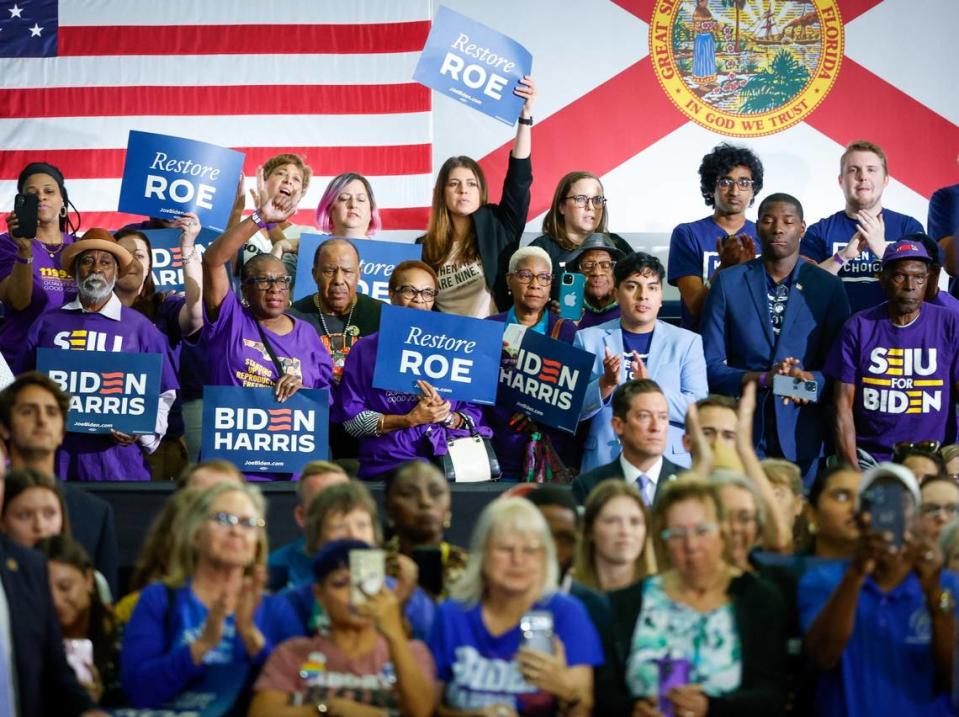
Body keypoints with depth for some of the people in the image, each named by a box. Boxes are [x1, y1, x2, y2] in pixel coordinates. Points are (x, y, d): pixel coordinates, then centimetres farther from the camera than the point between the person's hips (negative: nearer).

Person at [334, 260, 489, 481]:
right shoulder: (366, 350, 14)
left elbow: (475, 415, 17)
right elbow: (351, 419, 5)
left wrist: (448, 417, -5)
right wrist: (409, 420, -6)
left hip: (452, 455, 3)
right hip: (389, 464, -3)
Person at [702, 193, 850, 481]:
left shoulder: (828, 287, 6)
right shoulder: (728, 283, 5)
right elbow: (711, 365, 1)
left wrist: (811, 379, -17)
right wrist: (762, 379, -14)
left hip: (802, 434, 0)